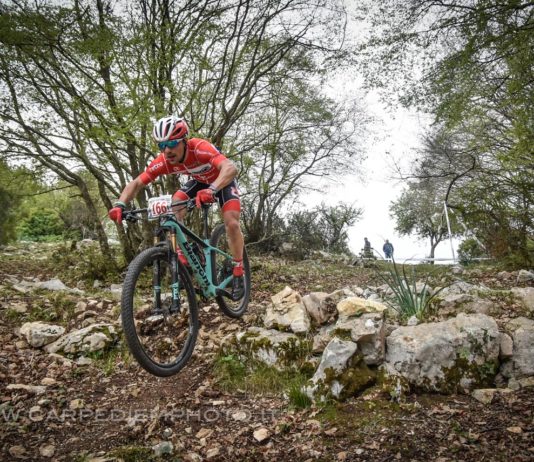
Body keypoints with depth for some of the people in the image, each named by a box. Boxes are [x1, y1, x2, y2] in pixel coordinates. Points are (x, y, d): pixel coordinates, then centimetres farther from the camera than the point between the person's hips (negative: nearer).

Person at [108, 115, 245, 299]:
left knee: (232, 224, -22)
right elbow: (137, 183, -20)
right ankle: (183, 262, -8)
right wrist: (120, 205, -38)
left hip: (223, 181, -4)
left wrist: (212, 190, -72)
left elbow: (230, 168, -54)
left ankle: (238, 274, -3)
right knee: (173, 211, -18)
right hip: (199, 181, 5)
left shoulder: (200, 147, -40)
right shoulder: (163, 161, -25)